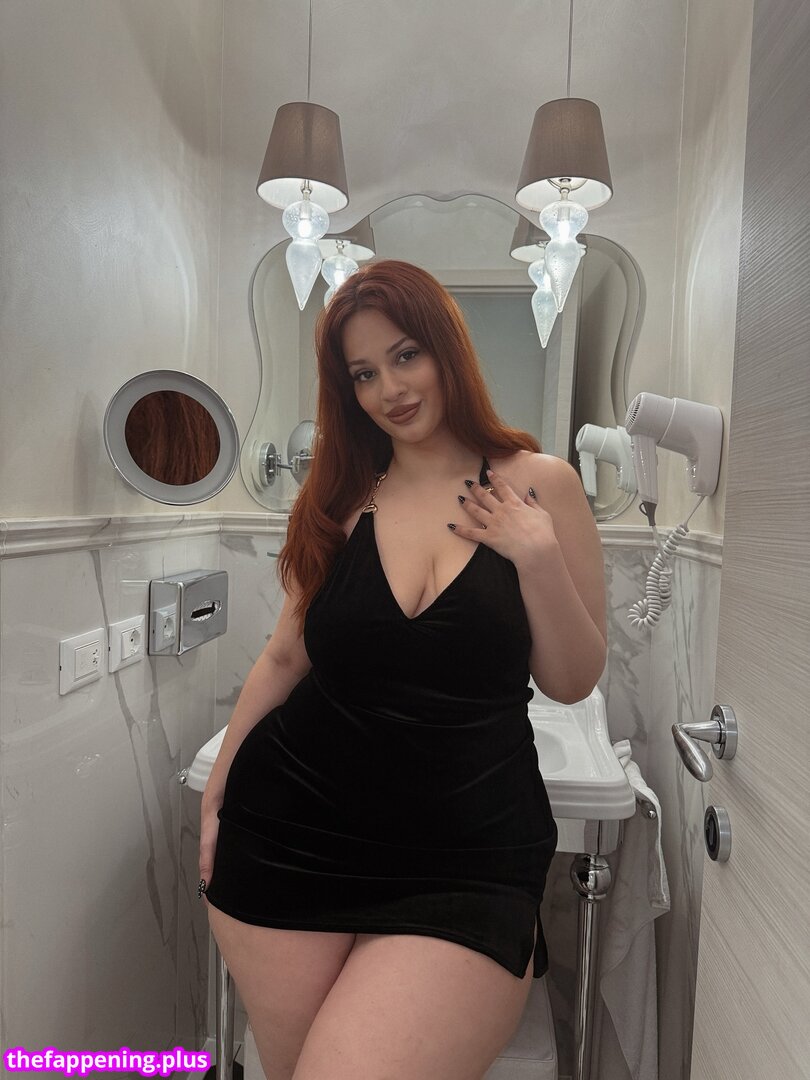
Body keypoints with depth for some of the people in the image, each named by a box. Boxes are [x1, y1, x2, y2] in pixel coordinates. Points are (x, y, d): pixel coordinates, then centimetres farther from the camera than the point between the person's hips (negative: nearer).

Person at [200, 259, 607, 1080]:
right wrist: (217, 793, 10)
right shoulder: (339, 497, 2)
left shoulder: (536, 484, -4)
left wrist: (539, 558, -16)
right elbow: (285, 657, 9)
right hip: (291, 834, 3)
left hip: (467, 859, -1)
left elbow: (572, 683, -2)